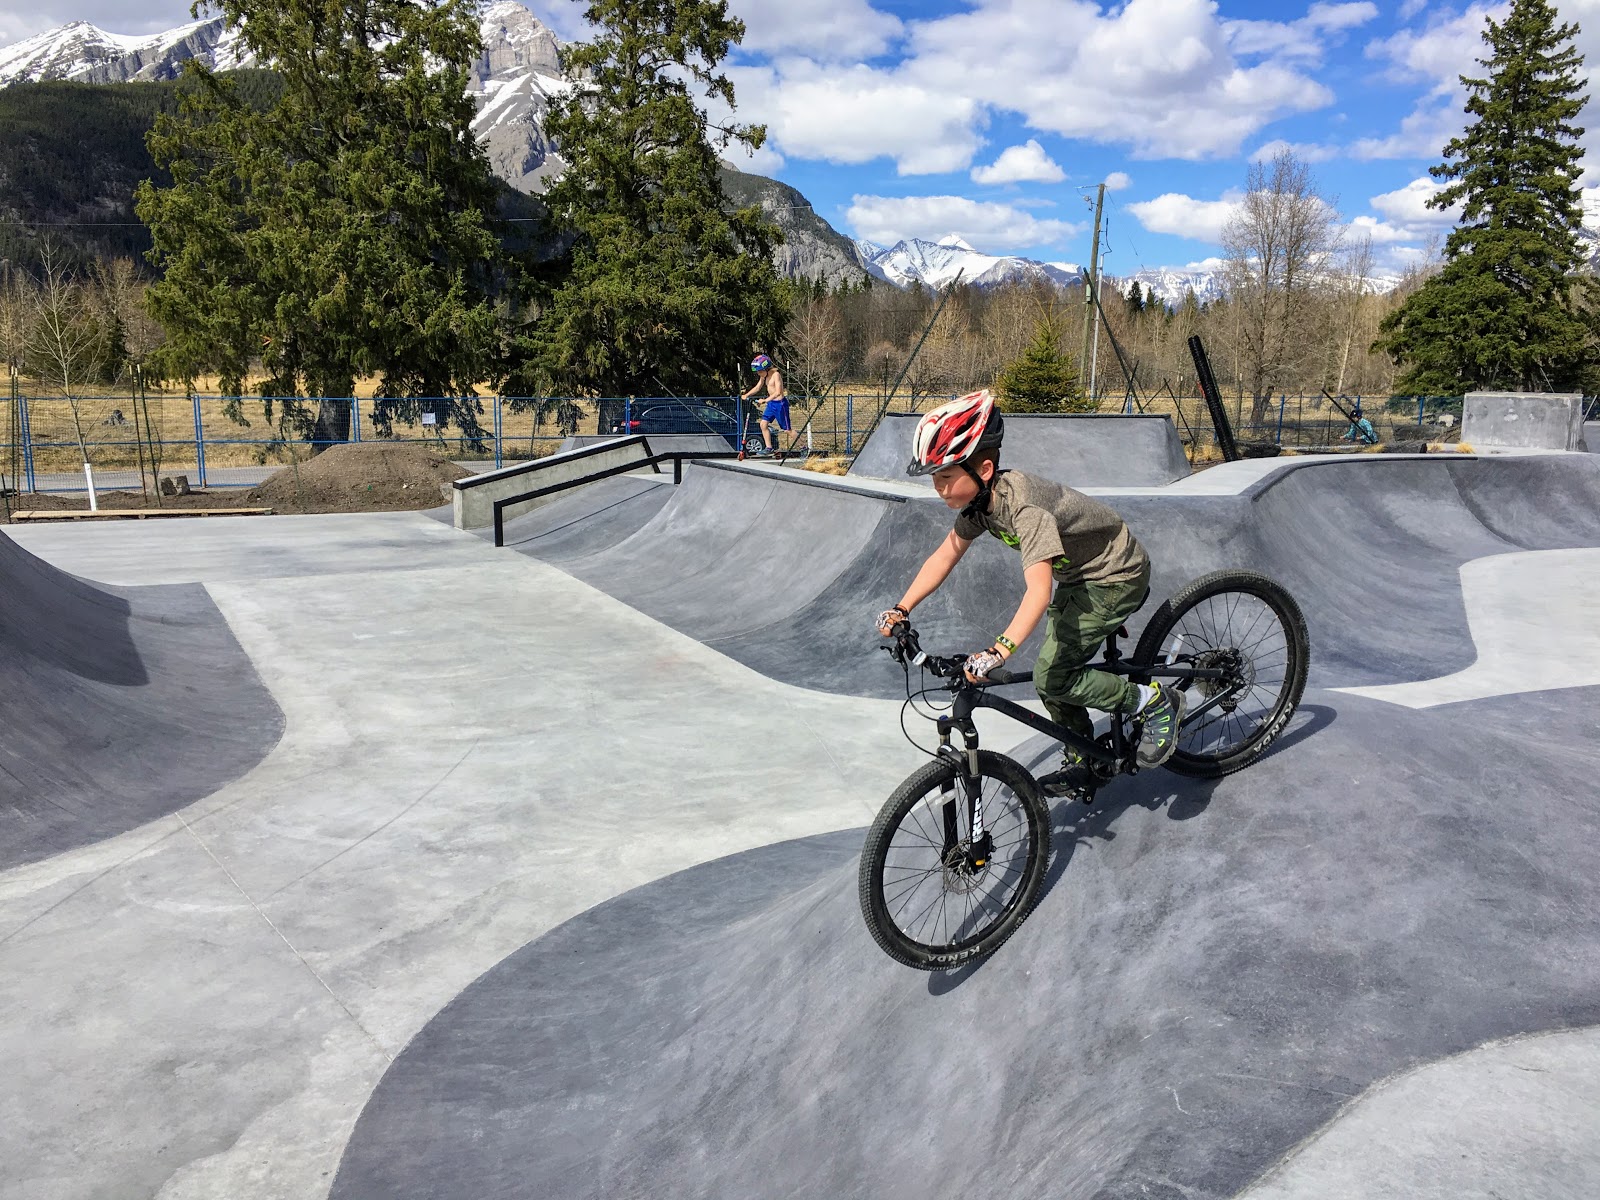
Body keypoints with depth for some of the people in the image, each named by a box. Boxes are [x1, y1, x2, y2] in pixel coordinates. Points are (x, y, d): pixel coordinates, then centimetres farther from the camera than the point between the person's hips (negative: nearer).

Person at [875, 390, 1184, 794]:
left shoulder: (1024, 506, -36)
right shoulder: (980, 499, -10)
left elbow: (1039, 589, -45)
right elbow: (945, 555, -2)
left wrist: (999, 650, -56)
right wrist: (901, 609, -10)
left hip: (1116, 579, -9)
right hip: (1077, 576, 9)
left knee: (1051, 677, -16)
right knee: (1056, 672, 9)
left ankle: (1156, 703, 0)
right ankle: (1081, 766, 28)